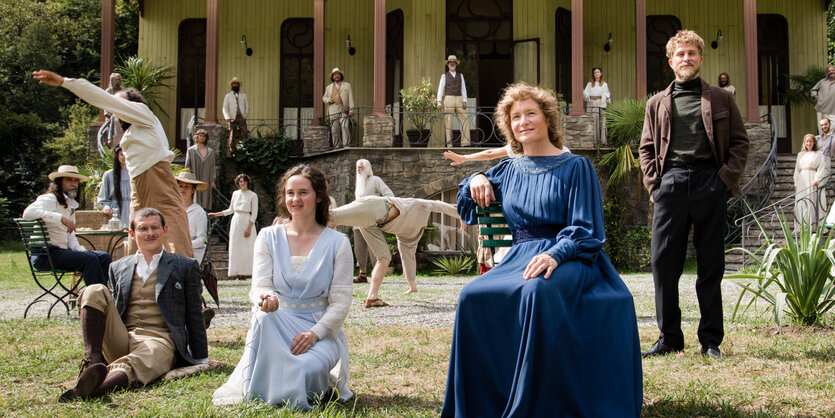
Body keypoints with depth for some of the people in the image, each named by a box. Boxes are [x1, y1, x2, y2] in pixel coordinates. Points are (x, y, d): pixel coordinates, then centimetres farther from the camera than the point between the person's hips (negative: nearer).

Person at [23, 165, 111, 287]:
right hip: (45, 255, -9)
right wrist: (61, 218, -32)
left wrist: (81, 250, 2)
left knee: (104, 257, -5)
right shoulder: (49, 199, -6)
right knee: (90, 259, -26)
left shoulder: (70, 204, 21)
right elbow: (28, 213, -27)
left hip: (63, 250, 9)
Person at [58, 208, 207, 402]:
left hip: (159, 340, -4)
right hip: (121, 342, 4)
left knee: (130, 366, -38)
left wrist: (202, 360, 11)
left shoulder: (185, 267, 13)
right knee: (94, 292, -18)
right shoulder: (118, 268, 22)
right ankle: (93, 362, -34)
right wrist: (94, 355, 22)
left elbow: (194, 317, 12)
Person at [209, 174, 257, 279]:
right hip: (236, 222, 4)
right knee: (235, 247, 0)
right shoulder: (235, 193, 11)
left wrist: (249, 228, -12)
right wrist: (216, 214, 15)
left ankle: (244, 271, 0)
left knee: (246, 248, -5)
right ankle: (236, 272, 2)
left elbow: (254, 214, -4)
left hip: (247, 222, -4)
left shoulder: (253, 195, -2)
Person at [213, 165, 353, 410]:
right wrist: (265, 298, -28)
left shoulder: (337, 243, 1)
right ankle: (264, 395, -16)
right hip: (276, 325, 1)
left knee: (307, 368, -34)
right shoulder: (269, 237, 7)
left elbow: (341, 301, -2)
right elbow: (259, 286, -2)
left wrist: (315, 333, -19)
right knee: (264, 316, -36)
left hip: (320, 329, -1)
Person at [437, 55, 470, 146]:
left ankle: (465, 142, -11)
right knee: (448, 122, -4)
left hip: (459, 99, 2)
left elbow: (463, 88, 14)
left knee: (464, 121, -9)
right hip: (448, 99, -2)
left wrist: (464, 101, 2)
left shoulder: (460, 75, 19)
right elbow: (440, 88, 3)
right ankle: (449, 142, -1)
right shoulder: (444, 76, 11)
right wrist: (439, 101, -10)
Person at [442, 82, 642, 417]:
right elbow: (468, 201, 33)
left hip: (568, 260, -4)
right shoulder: (509, 170, 17)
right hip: (518, 258, 4)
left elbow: (586, 230, -5)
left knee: (536, 292, -39)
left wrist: (555, 254, -24)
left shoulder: (575, 167, 2)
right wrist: (475, 180, 9)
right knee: (473, 296, -27)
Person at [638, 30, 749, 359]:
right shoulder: (658, 103, 16)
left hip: (709, 182, -1)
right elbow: (646, 147, 15)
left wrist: (726, 177, -5)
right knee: (664, 263, -2)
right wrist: (653, 183, 1)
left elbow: (740, 141, 9)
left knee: (711, 264, 2)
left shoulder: (721, 99, 12)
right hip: (671, 181, 1)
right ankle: (669, 338, 8)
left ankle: (711, 340, 11)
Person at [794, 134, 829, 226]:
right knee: (801, 204, -1)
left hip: (813, 181, -4)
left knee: (814, 203, -8)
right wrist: (796, 183, 11)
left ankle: (817, 226, -9)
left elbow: (822, 168, -3)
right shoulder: (800, 154, 19)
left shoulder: (819, 154, 6)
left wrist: (817, 179, -17)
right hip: (802, 182, 4)